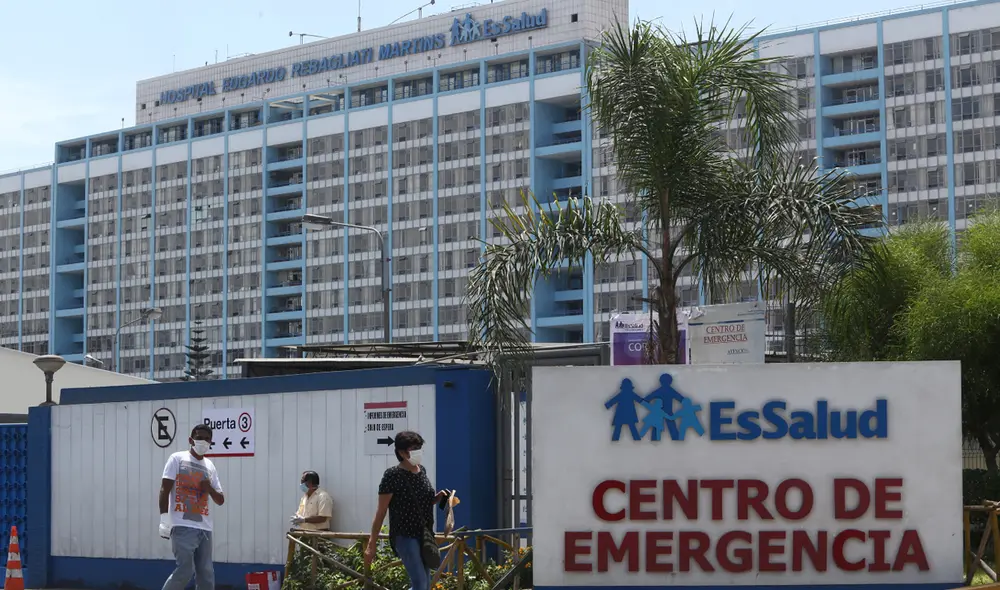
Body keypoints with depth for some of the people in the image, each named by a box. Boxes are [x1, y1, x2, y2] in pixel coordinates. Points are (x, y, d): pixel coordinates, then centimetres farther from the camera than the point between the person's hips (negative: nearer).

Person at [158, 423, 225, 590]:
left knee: (206, 575, 4)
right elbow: (165, 489, -5)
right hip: (182, 526, -6)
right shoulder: (177, 459, 2)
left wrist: (210, 489, -3)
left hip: (204, 528, 6)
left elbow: (220, 500, 20)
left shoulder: (210, 466, 18)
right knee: (185, 570, -15)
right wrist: (164, 519, -15)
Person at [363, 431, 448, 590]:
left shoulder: (422, 470, 7)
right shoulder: (393, 475, -14)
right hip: (405, 536, -8)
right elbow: (381, 512, -12)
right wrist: (371, 545, -13)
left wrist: (438, 498, 1)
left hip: (424, 535, 8)